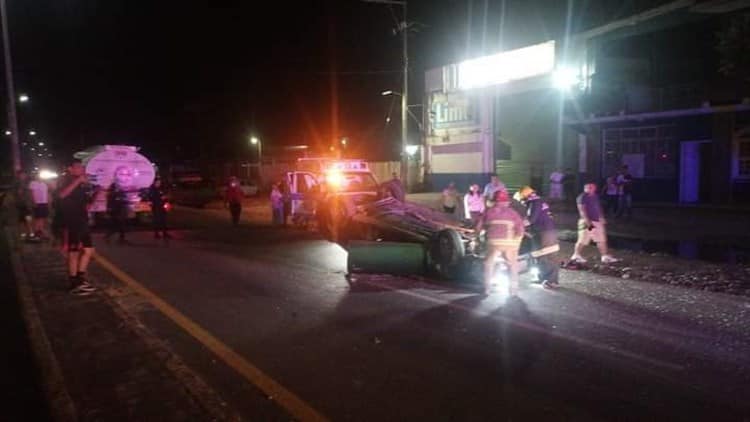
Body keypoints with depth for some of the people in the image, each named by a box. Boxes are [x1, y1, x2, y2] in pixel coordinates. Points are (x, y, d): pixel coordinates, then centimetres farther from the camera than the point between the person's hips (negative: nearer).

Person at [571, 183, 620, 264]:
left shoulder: (595, 197, 11)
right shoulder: (582, 197, -13)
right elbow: (582, 210, -18)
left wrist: (601, 218, 21)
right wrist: (587, 221, -24)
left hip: (597, 222, 8)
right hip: (587, 222, -8)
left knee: (602, 239, 9)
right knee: (583, 240, -2)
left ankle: (605, 256, 17)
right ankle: (576, 256, 13)